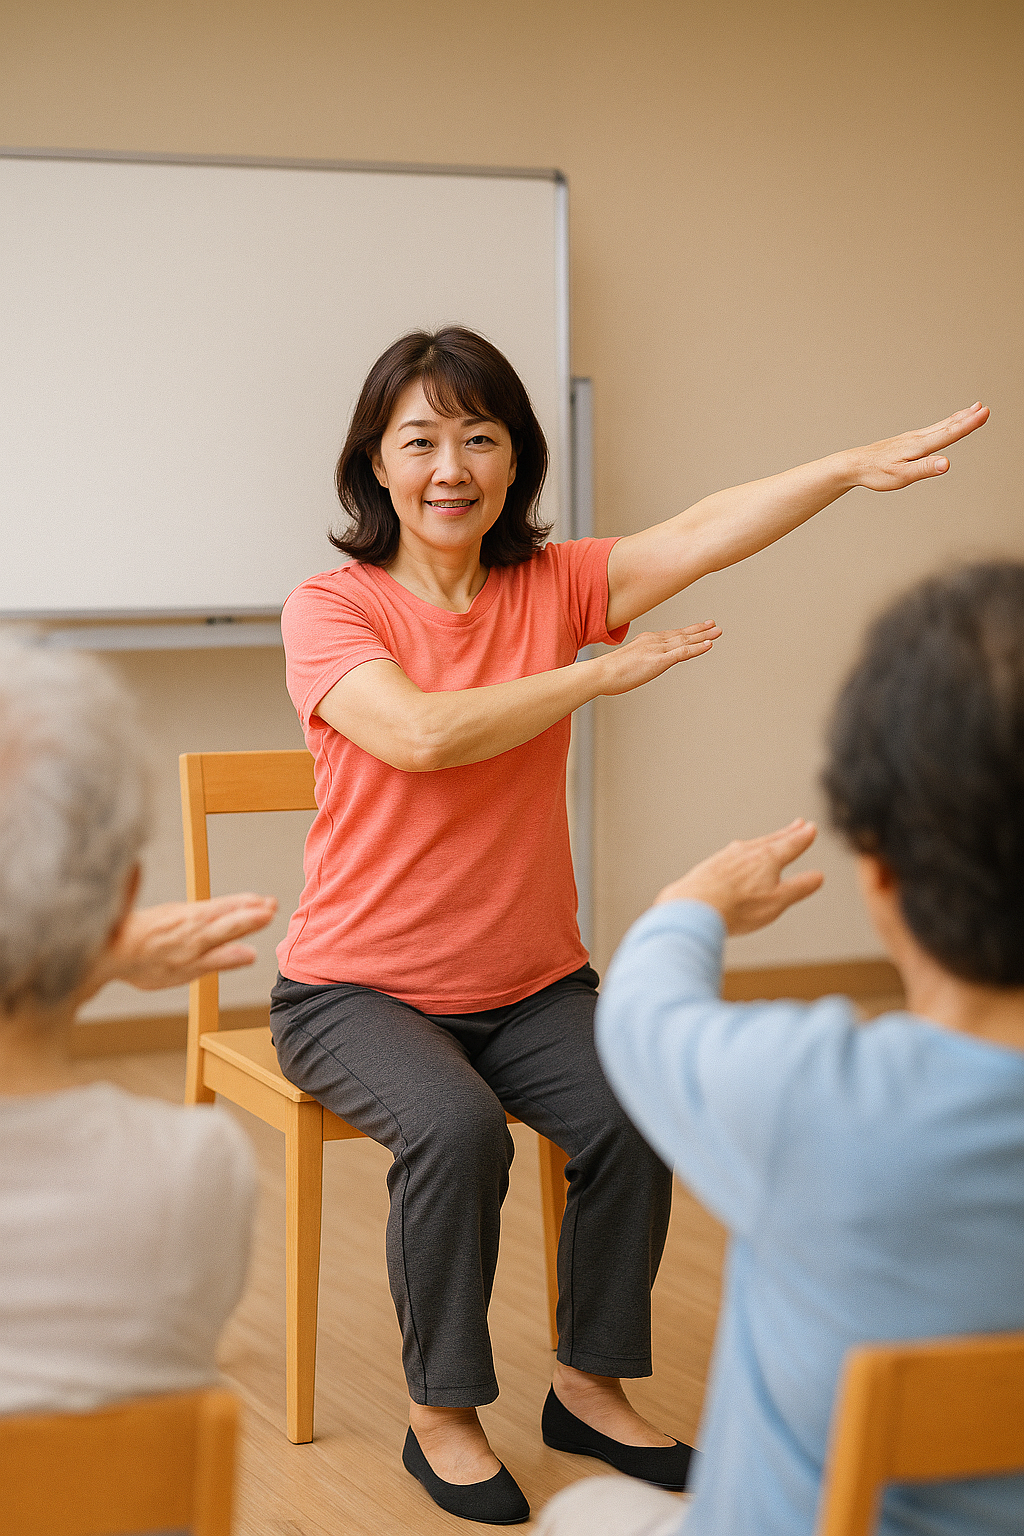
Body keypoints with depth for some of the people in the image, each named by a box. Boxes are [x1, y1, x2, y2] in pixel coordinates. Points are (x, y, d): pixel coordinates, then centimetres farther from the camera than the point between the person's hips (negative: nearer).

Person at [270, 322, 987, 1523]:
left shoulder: (553, 586, 1)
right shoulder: (329, 609, -9)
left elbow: (701, 535, -16)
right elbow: (423, 733, -27)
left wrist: (855, 466, -31)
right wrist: (602, 671, -19)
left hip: (529, 983, 4)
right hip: (360, 986, -3)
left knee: (633, 1119, -21)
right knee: (455, 1129, -30)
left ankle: (589, 1389, 2)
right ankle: (442, 1419, -9)